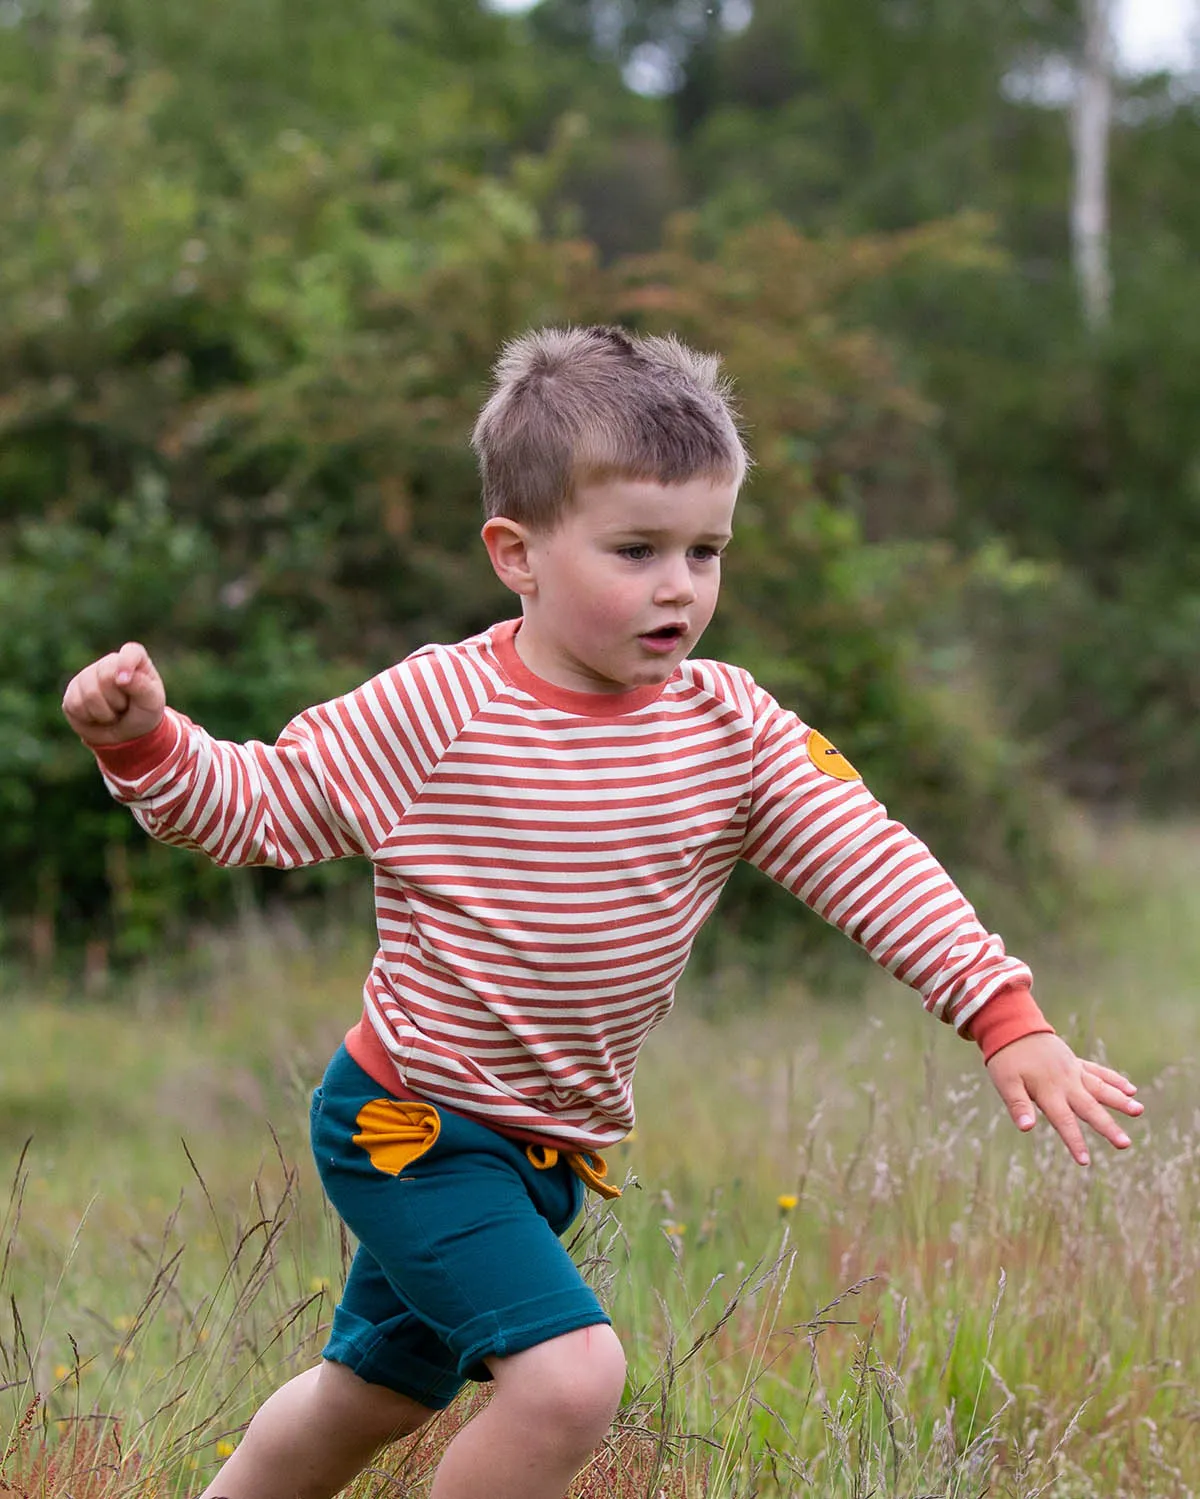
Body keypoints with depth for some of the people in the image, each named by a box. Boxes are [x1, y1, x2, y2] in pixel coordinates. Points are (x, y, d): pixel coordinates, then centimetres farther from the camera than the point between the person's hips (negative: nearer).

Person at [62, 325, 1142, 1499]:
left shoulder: (734, 730, -6)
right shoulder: (437, 711, -17)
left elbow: (870, 861, -9)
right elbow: (258, 808, -9)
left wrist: (1006, 1021, -18)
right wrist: (144, 741, -28)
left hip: (549, 1147, 6)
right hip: (411, 1125, -6)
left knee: (376, 1391, 22)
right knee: (570, 1377, -22)